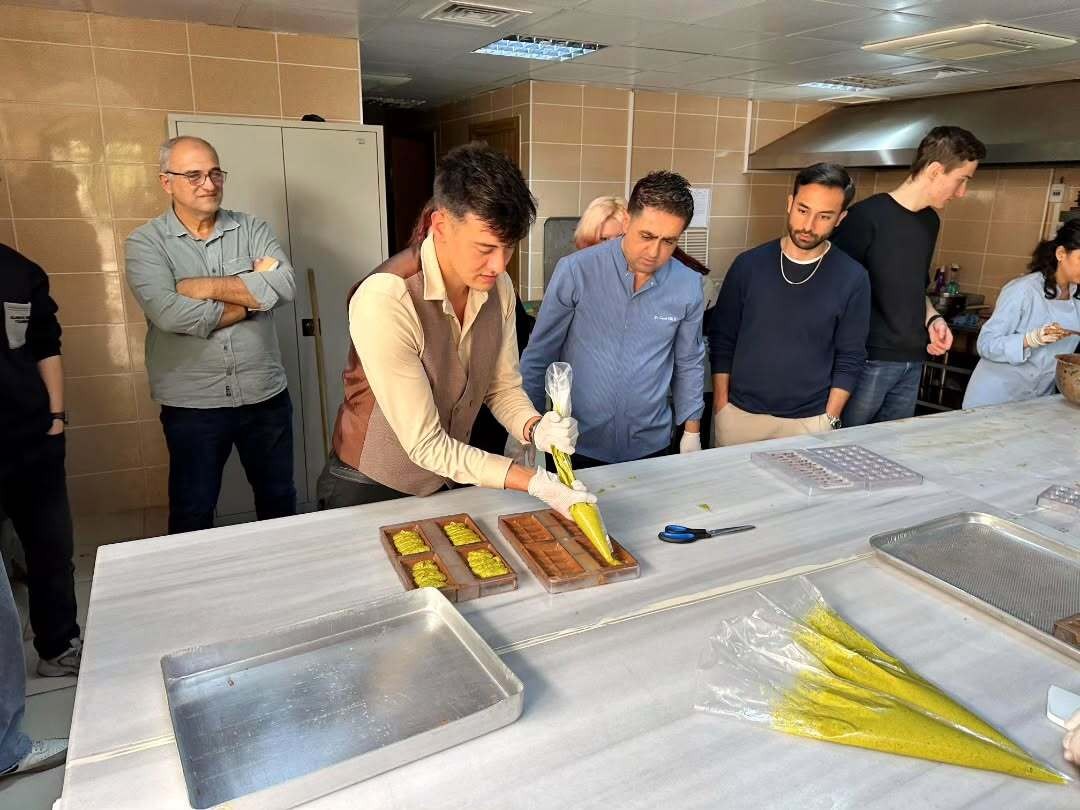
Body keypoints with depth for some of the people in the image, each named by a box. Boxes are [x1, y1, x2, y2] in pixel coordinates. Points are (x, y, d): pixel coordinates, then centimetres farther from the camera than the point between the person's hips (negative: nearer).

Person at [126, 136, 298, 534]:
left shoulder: (251, 229, 3)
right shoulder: (146, 242, -4)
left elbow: (285, 285, -15)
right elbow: (169, 314, -21)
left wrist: (205, 286, -16)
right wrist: (252, 296, -13)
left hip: (265, 396, 3)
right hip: (192, 404, -2)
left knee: (280, 503, 19)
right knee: (192, 518, 13)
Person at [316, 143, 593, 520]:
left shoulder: (498, 286, -11)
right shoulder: (385, 300, -31)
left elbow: (503, 387, -3)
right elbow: (426, 445, -28)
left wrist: (536, 428, -24)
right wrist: (535, 483, -30)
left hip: (450, 481, 5)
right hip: (368, 492, -5)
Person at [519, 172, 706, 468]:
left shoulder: (688, 286, -5)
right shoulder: (575, 270, -13)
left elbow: (689, 364, 9)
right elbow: (539, 354, -6)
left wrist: (692, 433, 11)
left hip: (650, 446, 3)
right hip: (577, 446, -2)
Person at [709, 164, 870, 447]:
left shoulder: (852, 279, -5)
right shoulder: (749, 264, -3)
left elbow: (850, 360, -2)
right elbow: (722, 342, 1)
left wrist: (830, 419, -7)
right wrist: (721, 407, -3)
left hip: (808, 422, -1)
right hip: (739, 414, 1)